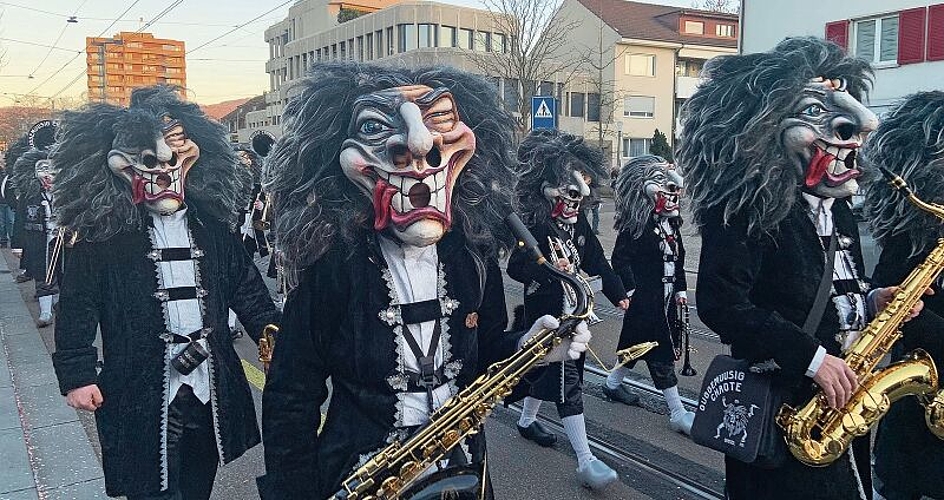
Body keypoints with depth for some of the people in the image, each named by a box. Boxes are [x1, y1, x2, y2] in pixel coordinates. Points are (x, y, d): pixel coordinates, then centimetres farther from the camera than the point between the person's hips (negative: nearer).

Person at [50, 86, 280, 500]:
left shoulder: (212, 225, 4)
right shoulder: (102, 233, -6)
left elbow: (247, 288, 8)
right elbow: (77, 308, -3)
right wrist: (76, 374, -8)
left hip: (211, 389, 4)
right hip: (141, 396, -4)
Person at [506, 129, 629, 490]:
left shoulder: (579, 224, 7)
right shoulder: (536, 226, -17)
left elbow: (596, 261, 11)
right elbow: (516, 266, -24)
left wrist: (617, 293, 7)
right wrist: (549, 269, -40)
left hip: (573, 311, 8)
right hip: (547, 314, -8)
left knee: (548, 368, 23)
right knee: (567, 379, -11)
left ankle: (526, 420, 47)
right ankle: (585, 461, -10)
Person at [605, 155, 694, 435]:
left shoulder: (671, 223, 10)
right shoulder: (637, 225, -16)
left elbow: (678, 259, 16)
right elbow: (620, 258, -17)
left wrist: (680, 289, 13)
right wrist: (631, 290, -20)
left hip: (666, 297, 9)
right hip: (646, 299, -9)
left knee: (638, 344, 20)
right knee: (661, 353, -5)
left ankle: (613, 384, 40)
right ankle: (678, 414, 1)